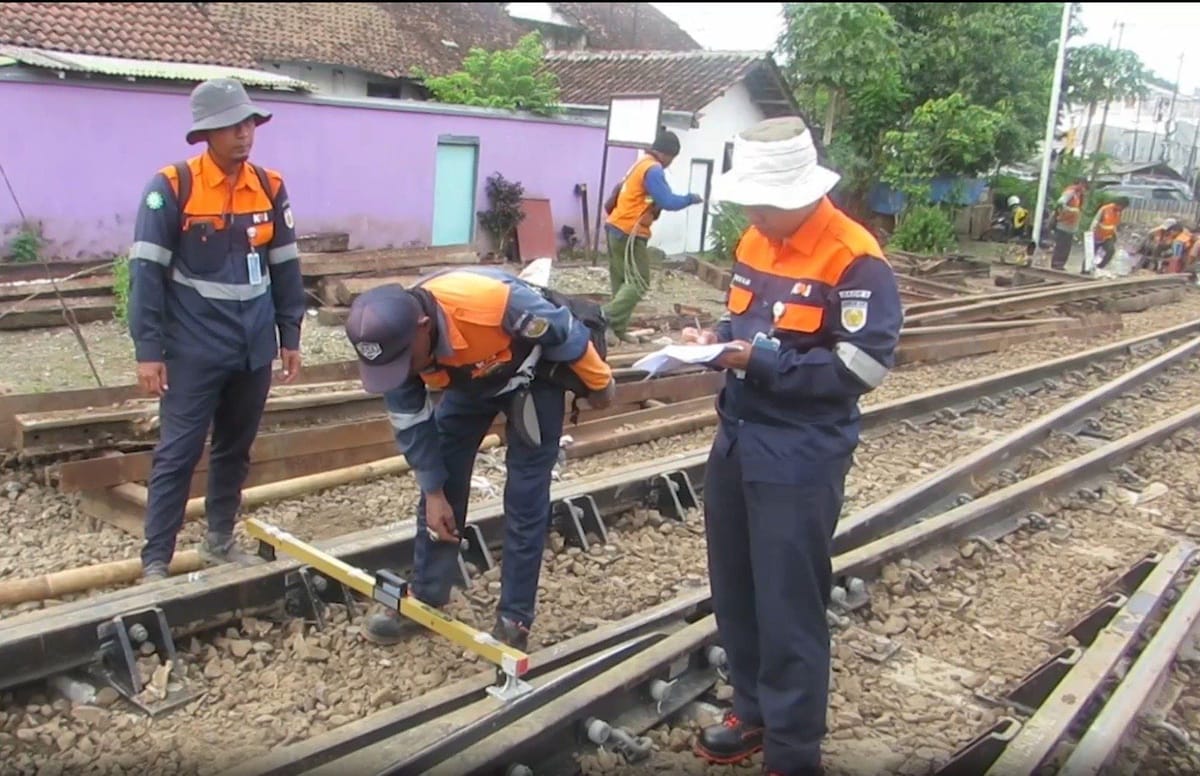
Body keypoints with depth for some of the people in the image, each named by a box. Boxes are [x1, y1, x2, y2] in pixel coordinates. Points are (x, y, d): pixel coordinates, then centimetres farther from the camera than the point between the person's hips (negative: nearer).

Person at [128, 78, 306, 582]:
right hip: (194, 350, -4)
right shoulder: (172, 187, -10)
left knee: (235, 450, 15)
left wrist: (290, 337, 9)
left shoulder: (271, 187, 4)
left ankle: (220, 540, 30)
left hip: (254, 349, 5)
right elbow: (146, 271, -10)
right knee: (177, 454, 0)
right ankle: (155, 560, 9)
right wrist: (148, 349, -13)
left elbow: (285, 267, 10)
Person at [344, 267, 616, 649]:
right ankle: (424, 599, 18)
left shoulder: (489, 300, -44)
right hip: (469, 381, 5)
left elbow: (564, 331, -25)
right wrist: (433, 492, -6)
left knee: (525, 498, -6)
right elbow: (412, 424, -10)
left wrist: (598, 384, -9)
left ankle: (514, 618, 6)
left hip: (533, 374, -4)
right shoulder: (394, 342, -26)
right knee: (443, 487, 3)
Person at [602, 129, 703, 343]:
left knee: (623, 282, 11)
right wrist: (691, 199, -3)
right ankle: (606, 321, -15)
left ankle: (617, 328, 10)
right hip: (629, 233, -10)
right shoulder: (653, 170, -12)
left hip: (616, 228, 10)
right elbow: (668, 201, -18)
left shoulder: (640, 164, 18)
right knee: (638, 283, -8)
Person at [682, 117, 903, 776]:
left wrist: (763, 362, -23)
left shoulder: (855, 260, -17)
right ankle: (753, 712, 38)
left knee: (789, 614, 1)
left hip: (800, 461, -8)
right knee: (734, 594, 18)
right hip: (737, 443, 8)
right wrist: (716, 339, -3)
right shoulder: (755, 242, 7)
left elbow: (861, 367, -19)